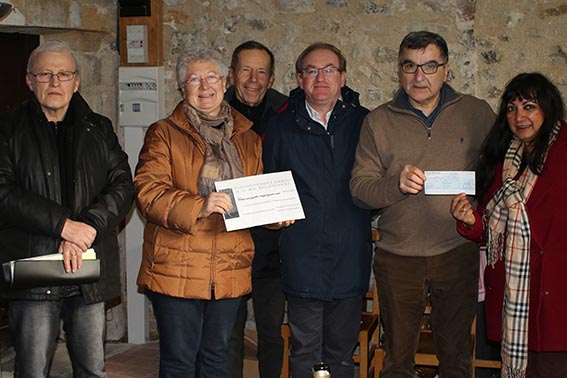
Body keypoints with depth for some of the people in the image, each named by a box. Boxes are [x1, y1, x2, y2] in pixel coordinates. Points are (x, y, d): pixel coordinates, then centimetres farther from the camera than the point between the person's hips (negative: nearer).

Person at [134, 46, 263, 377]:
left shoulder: (248, 139, 13)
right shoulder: (164, 134, 0)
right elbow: (148, 191, -12)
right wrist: (198, 207, -26)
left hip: (231, 272, 4)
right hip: (176, 271, -4)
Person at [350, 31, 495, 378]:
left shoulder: (478, 113, 2)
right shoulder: (378, 121, 3)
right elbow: (359, 187, -2)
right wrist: (397, 184, -21)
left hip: (459, 254, 0)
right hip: (397, 260, 0)